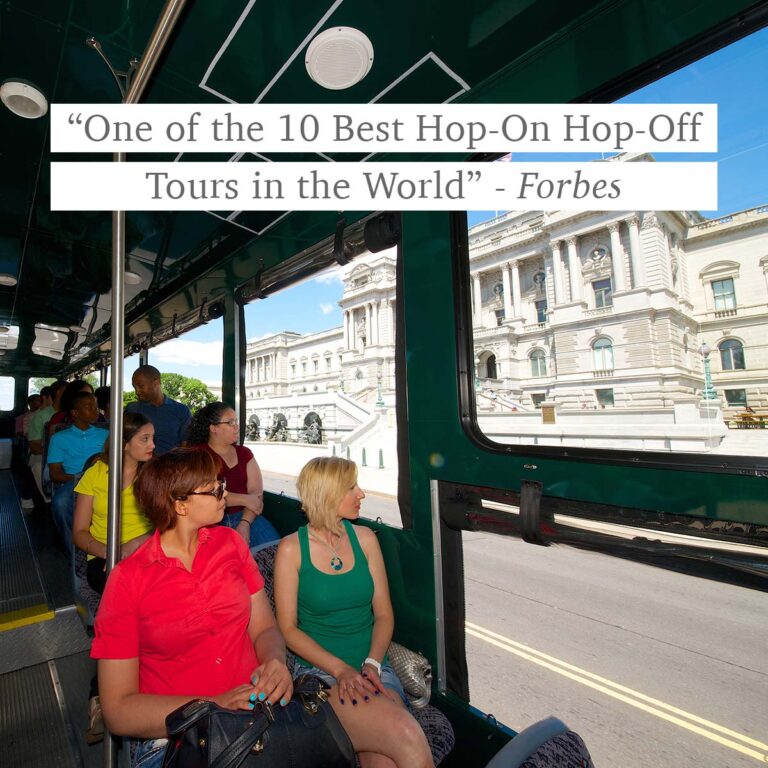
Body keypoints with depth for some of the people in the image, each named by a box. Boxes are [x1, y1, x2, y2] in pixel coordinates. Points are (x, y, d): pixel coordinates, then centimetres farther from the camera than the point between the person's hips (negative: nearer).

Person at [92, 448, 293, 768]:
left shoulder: (230, 543, 2)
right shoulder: (127, 579, -8)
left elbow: (264, 628, 5)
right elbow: (118, 711, -7)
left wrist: (275, 662, -17)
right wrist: (215, 706, -20)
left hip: (257, 713, 3)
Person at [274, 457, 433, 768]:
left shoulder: (365, 538, 2)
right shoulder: (292, 548, -7)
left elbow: (384, 614, 5)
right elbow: (288, 628, -6)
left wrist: (372, 664, -11)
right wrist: (341, 669, -16)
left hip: (372, 666, 3)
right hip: (319, 670, -3)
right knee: (408, 738, -25)